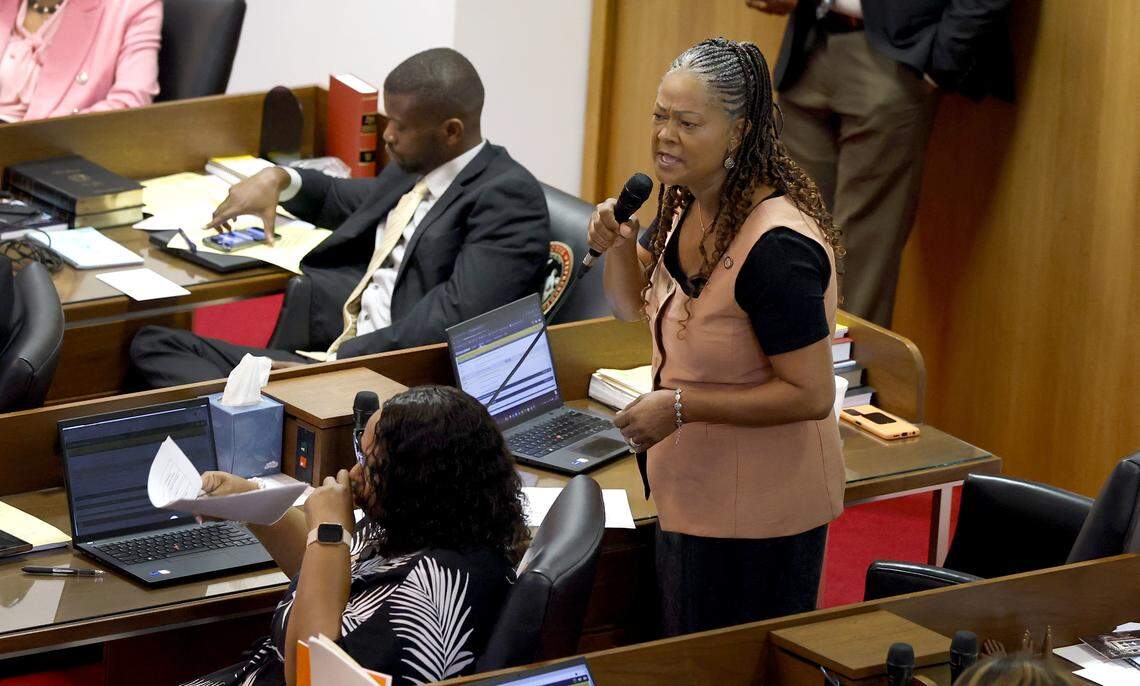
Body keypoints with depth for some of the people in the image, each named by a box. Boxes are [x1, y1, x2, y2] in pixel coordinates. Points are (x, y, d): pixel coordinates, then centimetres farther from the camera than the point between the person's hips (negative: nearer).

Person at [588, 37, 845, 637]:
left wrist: (683, 406, -27)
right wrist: (617, 245, -5)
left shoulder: (778, 247, -28)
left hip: (759, 514, -9)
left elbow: (811, 395, -27)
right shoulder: (685, 204, 0)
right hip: (690, 492, 9)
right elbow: (632, 304, 16)